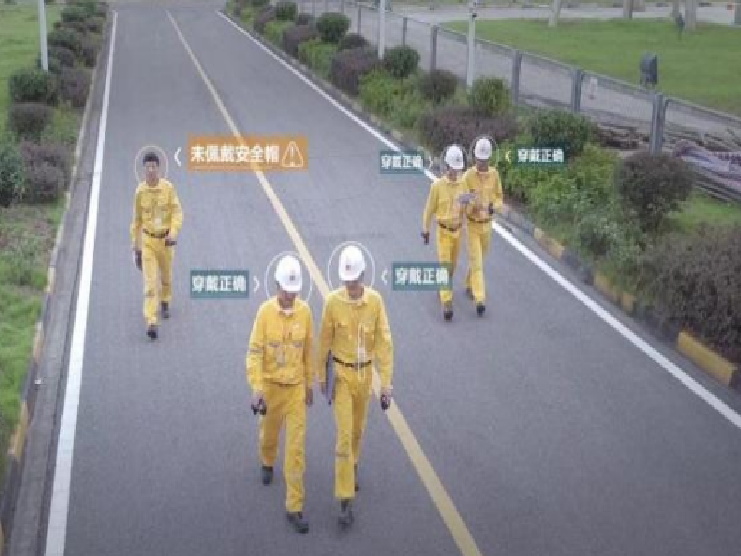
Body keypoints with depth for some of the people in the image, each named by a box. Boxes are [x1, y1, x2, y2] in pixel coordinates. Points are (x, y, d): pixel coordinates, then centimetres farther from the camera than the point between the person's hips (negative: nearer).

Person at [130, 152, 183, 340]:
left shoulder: (168, 188, -8)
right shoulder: (140, 191, -4)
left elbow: (177, 212, -9)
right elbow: (137, 220, 5)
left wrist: (173, 233, -27)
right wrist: (136, 246, 8)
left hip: (165, 239, 1)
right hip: (148, 239, 0)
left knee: (166, 276, 20)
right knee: (150, 281, -10)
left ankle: (165, 303, 50)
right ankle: (151, 322, -16)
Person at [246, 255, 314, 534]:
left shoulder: (305, 310, -9)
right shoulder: (265, 311, -16)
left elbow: (308, 350, 4)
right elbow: (254, 353, -16)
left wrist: (309, 384, 11)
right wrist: (256, 390, -25)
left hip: (296, 387, 1)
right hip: (271, 385, -1)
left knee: (296, 446, -4)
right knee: (269, 433, 24)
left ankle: (294, 507, 3)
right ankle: (267, 462, 61)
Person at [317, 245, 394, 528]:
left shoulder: (375, 300, -11)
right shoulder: (333, 302, -16)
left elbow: (384, 342, -9)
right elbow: (325, 341, -4)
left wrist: (387, 382, -12)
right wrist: (321, 376, 4)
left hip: (365, 373, 3)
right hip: (342, 374, -3)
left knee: (358, 428, 22)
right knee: (344, 435, -9)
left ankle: (352, 467, 52)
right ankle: (345, 501, -6)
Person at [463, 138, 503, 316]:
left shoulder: (494, 174, -4)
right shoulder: (468, 176, -17)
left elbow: (500, 197, 5)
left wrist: (493, 207, -18)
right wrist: (472, 204, -38)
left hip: (487, 224, 5)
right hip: (472, 224, -5)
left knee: (479, 259, 22)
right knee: (476, 262, -10)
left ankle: (469, 285, 46)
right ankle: (480, 300, -14)